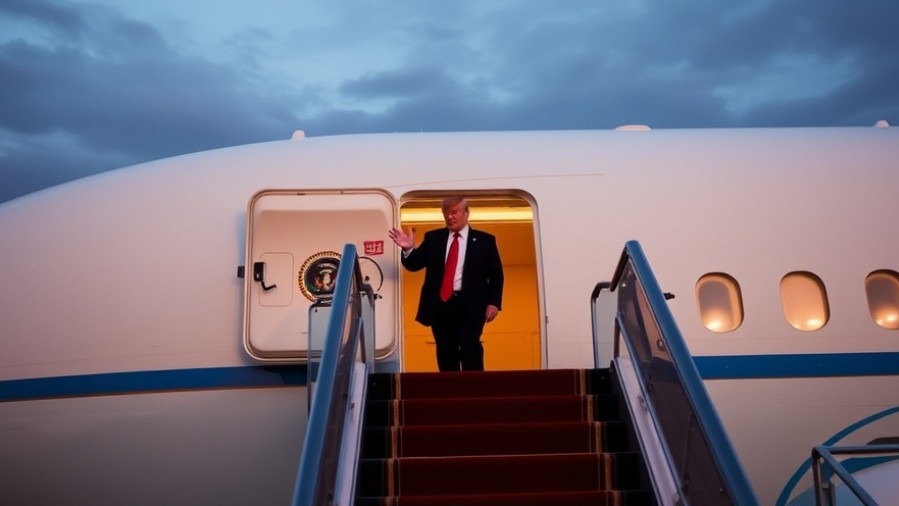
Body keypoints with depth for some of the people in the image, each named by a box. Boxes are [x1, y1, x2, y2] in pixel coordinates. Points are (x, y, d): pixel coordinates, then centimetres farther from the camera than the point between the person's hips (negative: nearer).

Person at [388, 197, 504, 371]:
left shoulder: (484, 240, 6)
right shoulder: (433, 238, 12)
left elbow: (496, 274, 4)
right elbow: (414, 264, 8)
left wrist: (494, 302, -7)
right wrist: (409, 249, -14)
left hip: (469, 305, -3)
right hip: (440, 305, 3)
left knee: (470, 348, -13)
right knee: (446, 354, 8)